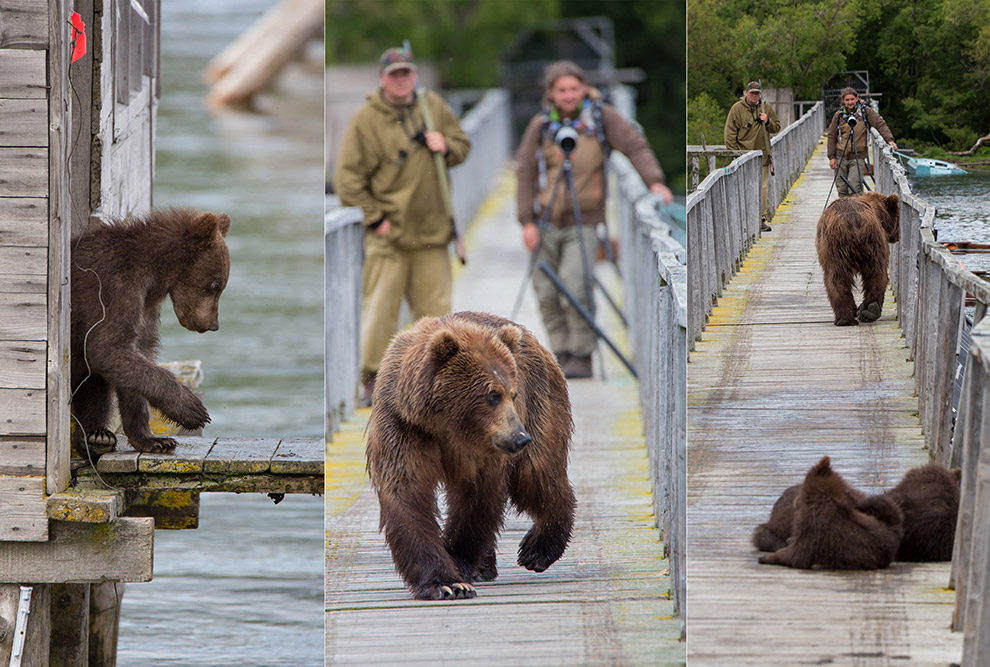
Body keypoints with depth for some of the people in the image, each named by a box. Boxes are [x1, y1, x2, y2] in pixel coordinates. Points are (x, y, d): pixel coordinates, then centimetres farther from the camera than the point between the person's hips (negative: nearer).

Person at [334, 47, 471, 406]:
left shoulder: (433, 107, 9)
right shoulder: (366, 120, -5)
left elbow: (462, 145, 21)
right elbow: (348, 178, -5)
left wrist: (445, 146, -3)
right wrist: (375, 218, -10)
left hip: (431, 230, 4)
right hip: (388, 233, -4)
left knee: (436, 308, 7)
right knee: (380, 308, -7)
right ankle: (373, 381, 0)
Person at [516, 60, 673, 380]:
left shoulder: (601, 116, 0)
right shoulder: (541, 125, 2)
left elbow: (635, 146, -2)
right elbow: (525, 172, 4)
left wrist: (654, 181, -19)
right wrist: (527, 221, -3)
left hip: (584, 224, -3)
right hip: (547, 223, 3)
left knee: (574, 286, -17)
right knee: (547, 293, 1)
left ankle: (581, 356, -8)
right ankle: (562, 353, 14)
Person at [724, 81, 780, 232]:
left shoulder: (766, 108, 9)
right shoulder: (737, 109, -2)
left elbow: (776, 128, 16)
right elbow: (730, 134, -2)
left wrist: (768, 122, -6)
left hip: (762, 156, 3)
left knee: (761, 189, 2)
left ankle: (761, 219, 6)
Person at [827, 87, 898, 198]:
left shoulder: (865, 111, 0)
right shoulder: (839, 115, 6)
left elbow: (880, 124, -5)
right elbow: (832, 136, 10)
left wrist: (889, 139, -21)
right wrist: (831, 157, 3)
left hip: (858, 158, -3)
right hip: (841, 157, 3)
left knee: (854, 189, -14)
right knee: (842, 190, 3)